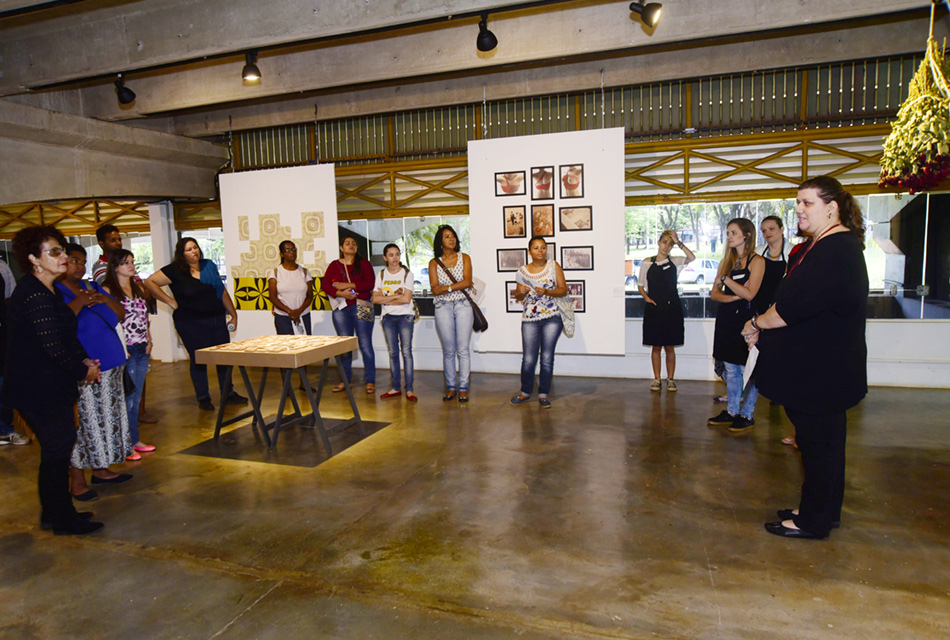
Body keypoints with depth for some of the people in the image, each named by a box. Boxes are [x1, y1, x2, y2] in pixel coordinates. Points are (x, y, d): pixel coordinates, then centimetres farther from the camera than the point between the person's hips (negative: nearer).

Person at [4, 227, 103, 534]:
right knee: (57, 449, 1)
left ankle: (55, 514, 30)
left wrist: (85, 360, 4)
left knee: (58, 448, 17)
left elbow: (67, 333, 17)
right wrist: (83, 372, -12)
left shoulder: (46, 291, 12)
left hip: (47, 385, 10)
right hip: (39, 389, -10)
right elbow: (52, 344, -24)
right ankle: (62, 520, 15)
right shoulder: (34, 294, -21)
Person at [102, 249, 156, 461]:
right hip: (123, 351, -7)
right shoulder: (107, 290, -7)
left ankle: (135, 440, 23)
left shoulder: (138, 288, 14)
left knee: (136, 398, 13)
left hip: (142, 350, 7)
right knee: (126, 398, -3)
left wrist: (149, 340, 10)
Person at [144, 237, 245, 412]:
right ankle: (203, 398, 18)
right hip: (191, 323, -4)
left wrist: (233, 314, 16)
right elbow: (150, 282, -10)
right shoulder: (175, 271, -6)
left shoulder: (209, 266, 8)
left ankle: (228, 394, 22)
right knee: (198, 360, 4)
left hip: (217, 320, 5)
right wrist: (171, 302, -11)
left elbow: (223, 292, 14)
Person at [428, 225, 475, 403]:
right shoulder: (434, 263, 7)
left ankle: (463, 388, 6)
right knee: (448, 350, 5)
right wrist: (459, 286, -8)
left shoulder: (464, 258, 7)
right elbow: (435, 290, -4)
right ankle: (451, 387, 15)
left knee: (463, 349, -2)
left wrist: (446, 287, -9)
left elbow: (467, 282, -7)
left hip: (463, 306, 0)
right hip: (443, 308, 1)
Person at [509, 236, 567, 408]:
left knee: (547, 358, 3)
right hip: (530, 320, 1)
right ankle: (525, 392, 20)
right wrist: (521, 292, -11)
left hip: (552, 318, -1)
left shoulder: (553, 266, 3)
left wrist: (546, 292, -18)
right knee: (528, 359, 0)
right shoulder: (523, 271, 5)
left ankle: (543, 394, 17)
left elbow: (563, 290, -2)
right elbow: (518, 297, 11)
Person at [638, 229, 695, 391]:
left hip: (671, 308, 0)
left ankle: (670, 379, 16)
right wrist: (646, 297, -6)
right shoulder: (647, 263, 4)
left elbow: (692, 257, -17)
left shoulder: (675, 262, 2)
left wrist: (678, 242, -17)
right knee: (656, 346, 5)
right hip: (653, 309, 0)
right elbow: (640, 285, 10)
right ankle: (656, 379, 15)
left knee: (669, 347, 6)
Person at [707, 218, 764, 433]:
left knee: (747, 370, -1)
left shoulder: (757, 261, -5)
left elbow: (749, 294, -15)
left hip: (745, 319, -6)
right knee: (731, 370, 12)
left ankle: (747, 415, 9)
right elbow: (715, 294, 8)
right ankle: (731, 411, 20)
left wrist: (726, 279, -10)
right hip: (726, 318, 6)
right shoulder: (726, 261, 13)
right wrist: (734, 296, -10)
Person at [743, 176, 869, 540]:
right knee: (825, 440, 19)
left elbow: (794, 306, -27)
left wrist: (757, 323, -10)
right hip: (822, 369, 11)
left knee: (818, 442, 1)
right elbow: (803, 302, 17)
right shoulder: (831, 246, 14)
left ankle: (813, 521, 15)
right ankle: (825, 511, 33)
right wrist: (765, 326, 5)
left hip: (820, 370, -11)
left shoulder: (835, 251, -22)